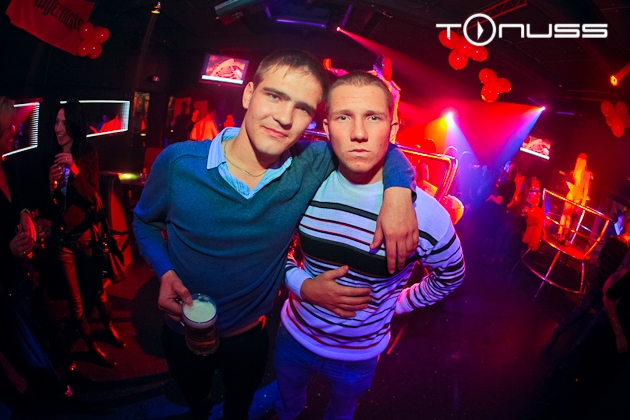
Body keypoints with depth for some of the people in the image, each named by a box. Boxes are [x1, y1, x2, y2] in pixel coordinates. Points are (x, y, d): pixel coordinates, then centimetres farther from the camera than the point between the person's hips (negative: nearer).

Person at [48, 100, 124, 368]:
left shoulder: (88, 155, -8)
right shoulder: (50, 158, -3)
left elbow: (93, 198, -13)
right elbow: (48, 207, 0)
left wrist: (75, 170, -26)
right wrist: (52, 183, -20)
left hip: (86, 233, -1)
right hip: (62, 237, 1)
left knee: (96, 288, 14)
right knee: (75, 298, 9)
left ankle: (109, 326, 42)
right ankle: (92, 346, 29)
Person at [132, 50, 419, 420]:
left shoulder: (311, 167, -21)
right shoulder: (178, 163, -23)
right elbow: (146, 221, -4)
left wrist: (398, 188, -27)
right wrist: (165, 272, -22)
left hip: (250, 337, 0)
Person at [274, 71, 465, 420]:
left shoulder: (426, 216, -27)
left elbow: (450, 275, -5)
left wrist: (397, 304, 0)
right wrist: (304, 285, -18)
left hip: (358, 354, -1)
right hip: (295, 334, 2)